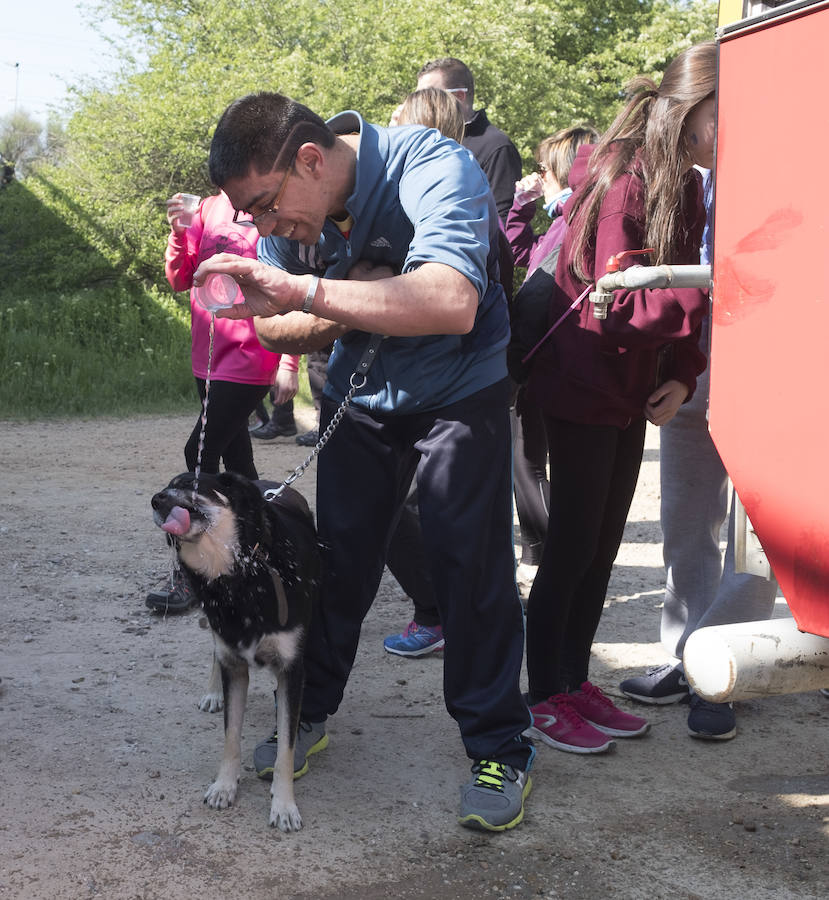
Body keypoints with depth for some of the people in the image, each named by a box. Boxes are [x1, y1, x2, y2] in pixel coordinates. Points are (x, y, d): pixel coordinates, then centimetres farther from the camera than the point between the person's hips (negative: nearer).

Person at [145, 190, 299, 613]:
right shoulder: (210, 208, 10)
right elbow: (180, 280, 11)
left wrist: (289, 363, -13)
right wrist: (178, 233, -7)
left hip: (250, 359, -7)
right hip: (208, 356, 7)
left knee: (200, 453, -12)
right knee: (234, 456, 15)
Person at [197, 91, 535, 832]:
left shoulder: (432, 169, -32)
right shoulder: (287, 204, -13)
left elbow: (452, 304, -49)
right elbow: (276, 328, -5)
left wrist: (309, 290, -53)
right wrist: (349, 307, -26)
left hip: (460, 389, -5)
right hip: (361, 393, 5)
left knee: (470, 559, -10)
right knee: (340, 551, 7)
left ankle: (500, 750, 3)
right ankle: (310, 713, 25)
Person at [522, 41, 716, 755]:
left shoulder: (682, 184, 7)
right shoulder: (621, 182, -20)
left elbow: (676, 292, 11)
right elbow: (619, 309, -24)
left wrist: (683, 374, -3)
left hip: (633, 395, 8)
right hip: (586, 391, -8)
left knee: (603, 543, 14)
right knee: (573, 545, -1)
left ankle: (575, 681, 26)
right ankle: (546, 699, 12)